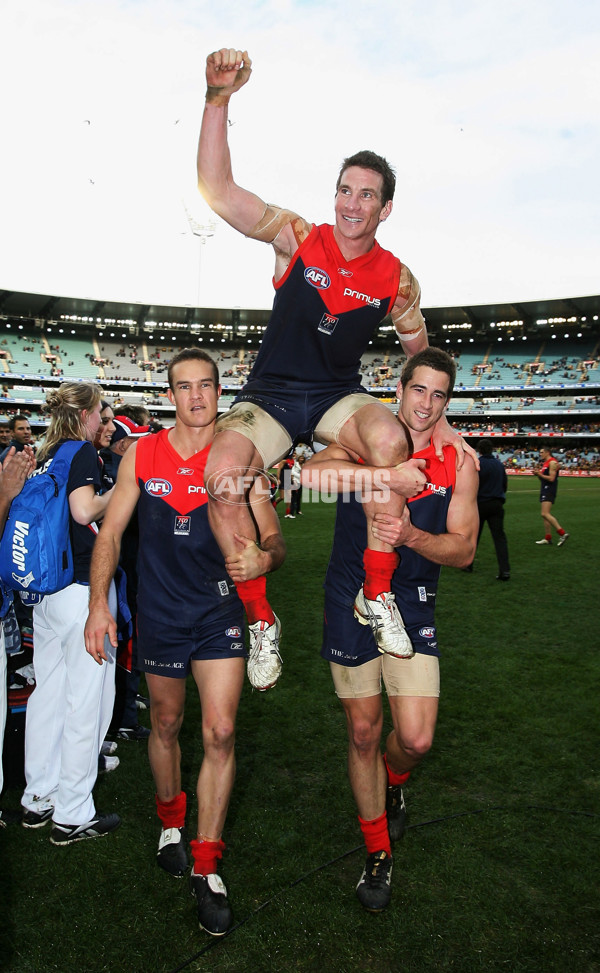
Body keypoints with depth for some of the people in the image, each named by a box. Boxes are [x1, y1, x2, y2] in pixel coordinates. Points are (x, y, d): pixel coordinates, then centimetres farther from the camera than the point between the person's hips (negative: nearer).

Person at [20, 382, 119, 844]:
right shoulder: (82, 450, -11)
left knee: (47, 692, 17)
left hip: (45, 588, 9)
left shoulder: (47, 454, 13)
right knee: (86, 700, 2)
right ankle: (73, 815, 13)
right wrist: (116, 492, -7)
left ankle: (39, 798, 30)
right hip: (83, 586, -9)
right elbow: (84, 511, -24)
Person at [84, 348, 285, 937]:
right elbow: (110, 532, 2)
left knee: (220, 732, -4)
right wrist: (99, 605, -5)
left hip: (220, 613, -1)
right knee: (165, 724, 17)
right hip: (160, 616, 1)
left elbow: (274, 540, -6)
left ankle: (206, 867, 14)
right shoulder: (141, 455, -3)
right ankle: (170, 821, 45)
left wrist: (264, 557, -30)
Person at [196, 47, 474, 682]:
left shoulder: (397, 279, 1)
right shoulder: (298, 238, -3)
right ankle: (261, 620, -10)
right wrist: (219, 98, -25)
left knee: (389, 438, -36)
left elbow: (422, 354, 12)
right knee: (221, 476, -31)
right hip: (268, 395, 0)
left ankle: (377, 596, -18)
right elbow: (217, 190, -13)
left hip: (338, 397, 1)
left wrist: (439, 418, -1)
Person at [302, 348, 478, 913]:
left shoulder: (458, 463, -2)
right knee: (363, 732, 10)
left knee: (415, 740, -6)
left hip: (411, 607, 1)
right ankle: (378, 852, 32)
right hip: (350, 604, -1)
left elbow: (463, 549, -5)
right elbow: (311, 472, -25)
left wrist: (411, 536, -25)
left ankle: (393, 781, 33)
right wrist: (381, 474, -44)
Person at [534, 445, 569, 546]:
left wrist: (539, 474, -14)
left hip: (549, 490, -10)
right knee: (545, 515, 10)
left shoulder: (552, 462, -11)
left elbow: (551, 478, -19)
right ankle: (547, 538, 14)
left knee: (545, 514, -19)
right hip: (544, 490, 10)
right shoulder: (544, 463, 18)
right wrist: (537, 474, 6)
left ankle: (562, 533, -18)